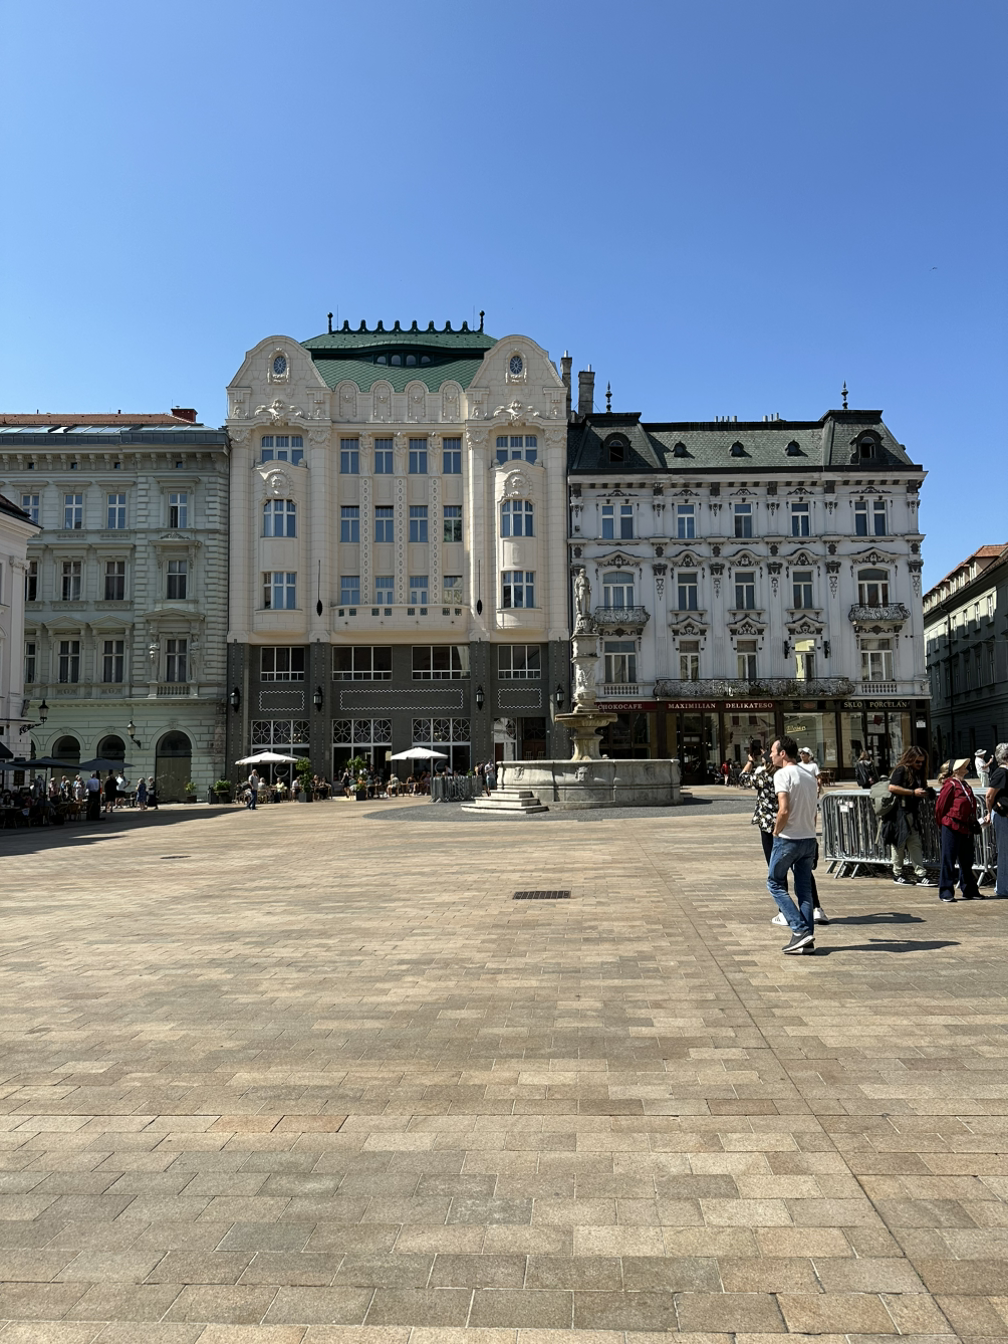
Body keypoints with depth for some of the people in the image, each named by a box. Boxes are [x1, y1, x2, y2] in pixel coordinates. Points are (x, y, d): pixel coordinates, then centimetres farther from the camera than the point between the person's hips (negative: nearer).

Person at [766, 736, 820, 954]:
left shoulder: (782, 774, -12)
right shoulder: (809, 776, 12)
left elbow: (784, 810, -22)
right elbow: (813, 813, 14)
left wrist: (776, 832, -8)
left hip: (788, 839, -7)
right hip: (809, 839, 7)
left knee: (775, 883, 6)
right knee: (804, 889, 11)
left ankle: (800, 930, -4)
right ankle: (807, 939, 9)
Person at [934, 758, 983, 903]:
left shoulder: (965, 786, 16)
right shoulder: (950, 785, -10)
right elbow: (939, 807, -9)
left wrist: (974, 823, 16)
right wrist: (942, 824, -1)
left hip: (966, 829, 8)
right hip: (952, 828, -8)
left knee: (966, 862, 15)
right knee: (949, 861, -3)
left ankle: (969, 891, 25)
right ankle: (946, 892, 2)